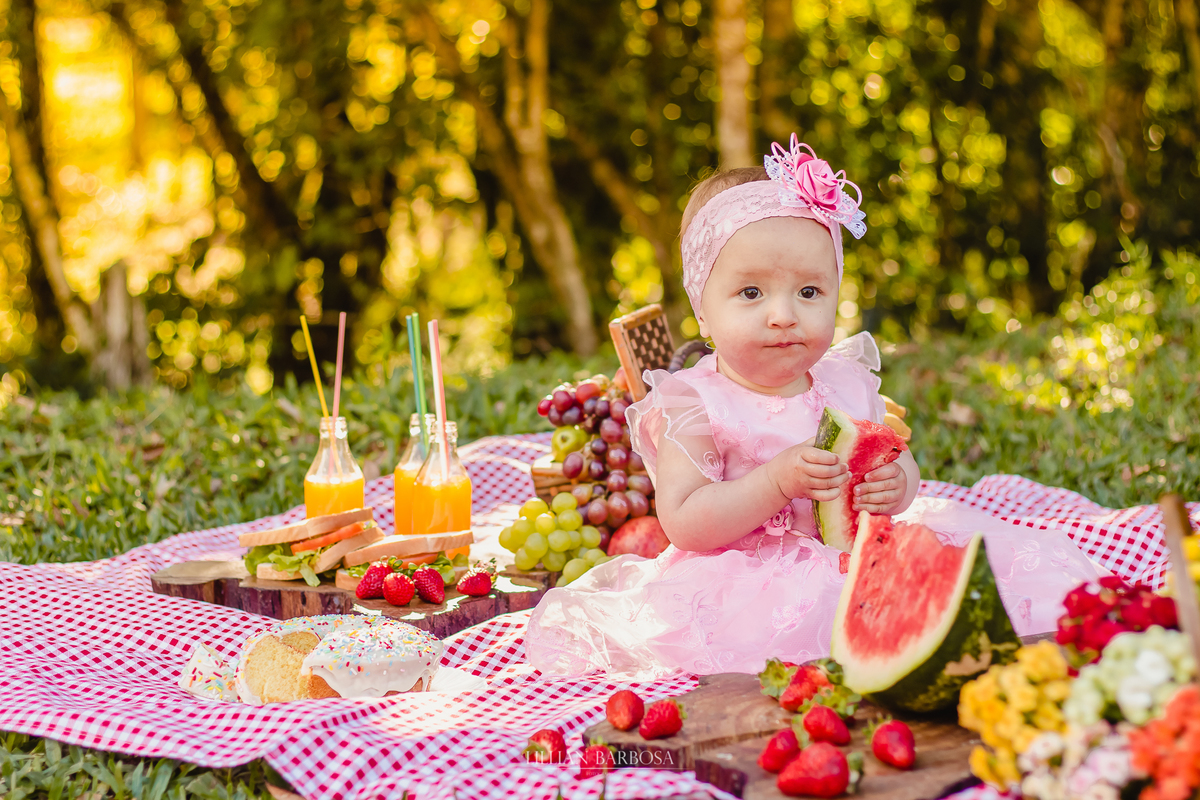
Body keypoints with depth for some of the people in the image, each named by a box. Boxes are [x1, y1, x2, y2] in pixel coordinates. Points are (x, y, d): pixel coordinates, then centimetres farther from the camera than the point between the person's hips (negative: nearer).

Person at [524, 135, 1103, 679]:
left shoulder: (847, 386, 7)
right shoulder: (694, 406, -8)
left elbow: (902, 469, 17)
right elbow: (683, 522, -15)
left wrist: (897, 485, -10)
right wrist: (778, 481, -25)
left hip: (853, 563, 3)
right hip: (746, 580, -3)